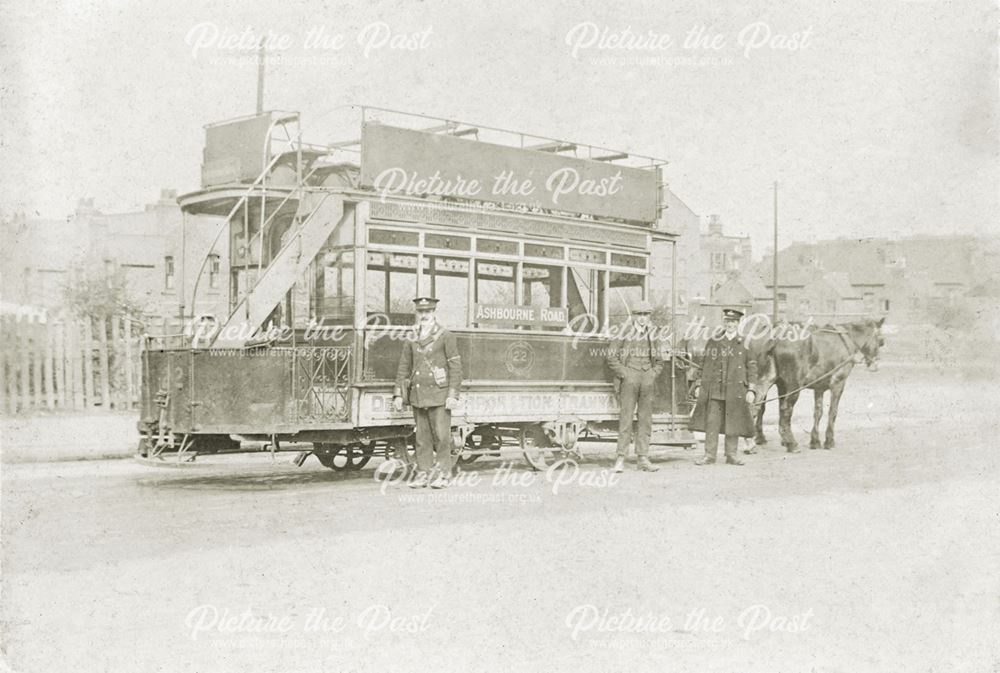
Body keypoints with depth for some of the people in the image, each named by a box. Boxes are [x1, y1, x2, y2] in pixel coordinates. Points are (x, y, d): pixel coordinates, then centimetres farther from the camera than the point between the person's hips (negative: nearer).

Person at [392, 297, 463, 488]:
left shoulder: (446, 337, -1)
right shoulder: (411, 341, 12)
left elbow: (455, 366, -4)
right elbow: (403, 368, 14)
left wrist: (453, 395, -11)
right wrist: (398, 394, 6)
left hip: (439, 395, -4)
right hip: (418, 396, 4)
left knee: (441, 435, -4)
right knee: (422, 437, 6)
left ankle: (443, 474, 3)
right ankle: (423, 473, 11)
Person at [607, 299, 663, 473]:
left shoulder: (652, 335, 15)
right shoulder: (624, 333, 2)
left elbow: (659, 361, 22)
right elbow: (612, 357, -1)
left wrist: (652, 374, 4)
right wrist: (624, 374, -8)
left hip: (648, 379, 4)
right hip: (629, 377, -4)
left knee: (646, 419, 3)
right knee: (626, 417, -9)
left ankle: (642, 458, 7)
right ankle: (621, 458, -7)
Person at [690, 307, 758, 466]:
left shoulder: (745, 344, 5)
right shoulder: (713, 342, 8)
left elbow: (752, 368, 4)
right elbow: (706, 366, 10)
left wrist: (751, 390, -3)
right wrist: (703, 387, 7)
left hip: (736, 390, -1)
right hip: (715, 390, 1)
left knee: (733, 422, 4)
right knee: (711, 422, -2)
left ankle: (732, 455, 14)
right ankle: (709, 455, 4)